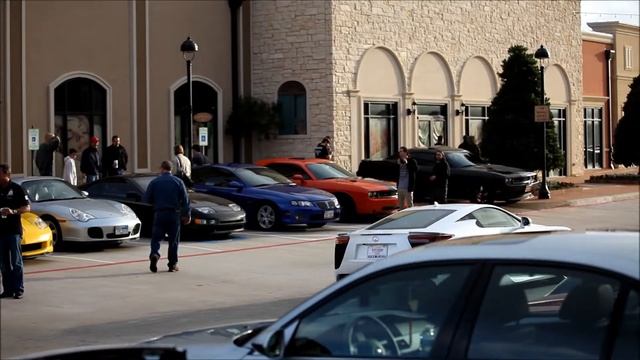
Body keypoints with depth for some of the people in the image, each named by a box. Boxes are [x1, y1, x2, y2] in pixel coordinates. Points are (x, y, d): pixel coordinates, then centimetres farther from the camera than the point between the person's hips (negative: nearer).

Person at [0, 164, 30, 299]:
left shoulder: (16, 189, -3)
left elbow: (27, 207, -2)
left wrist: (13, 211, -17)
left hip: (14, 230, -4)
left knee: (16, 262, -2)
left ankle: (18, 289, 2)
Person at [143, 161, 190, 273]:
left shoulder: (154, 182, 0)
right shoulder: (178, 182, 1)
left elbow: (147, 199, 3)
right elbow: (185, 199, -2)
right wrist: (187, 214, 3)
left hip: (159, 213, -1)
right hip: (174, 214, 1)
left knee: (156, 238, 4)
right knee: (173, 240, 8)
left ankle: (154, 254, -23)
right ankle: (173, 264, 9)